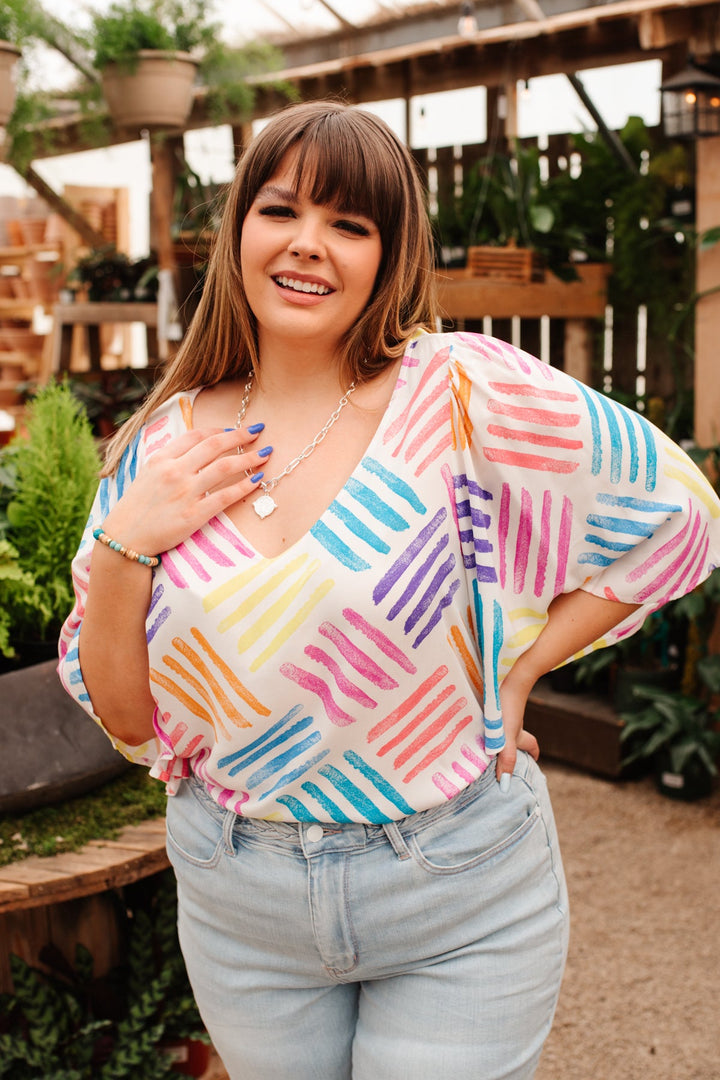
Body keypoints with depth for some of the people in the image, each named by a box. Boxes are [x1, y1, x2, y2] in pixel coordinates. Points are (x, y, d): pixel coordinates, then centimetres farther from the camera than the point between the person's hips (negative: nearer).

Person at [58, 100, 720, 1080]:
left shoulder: (462, 392, -14)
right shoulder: (167, 447, -3)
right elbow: (126, 718, 0)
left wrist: (515, 673, -6)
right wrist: (122, 547, -15)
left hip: (460, 904, -3)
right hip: (239, 907, 3)